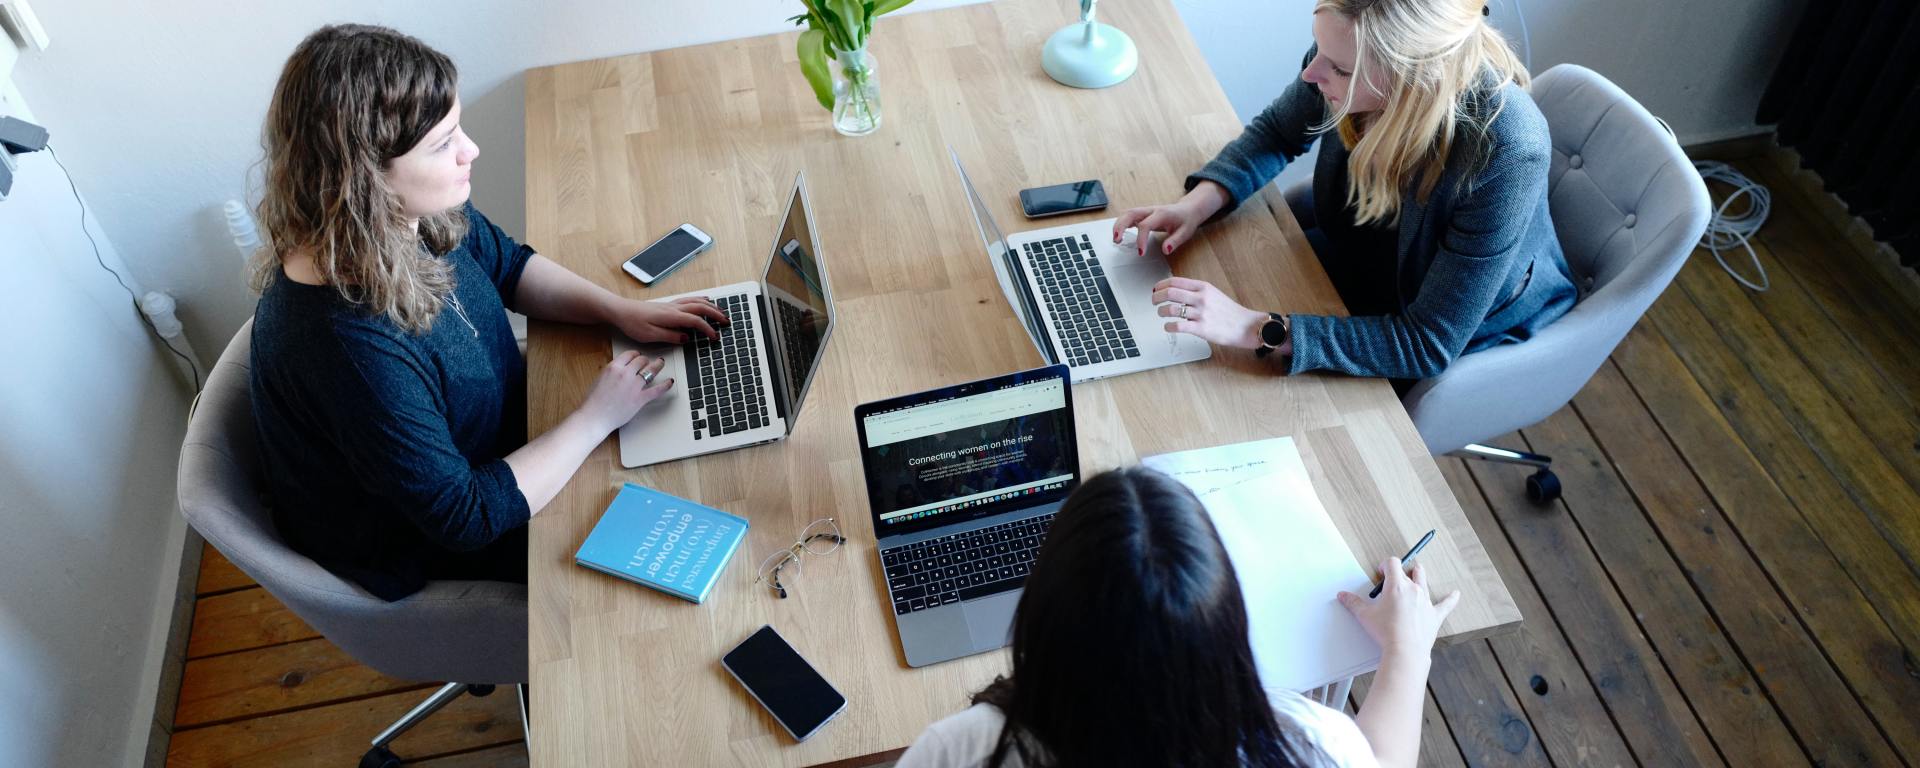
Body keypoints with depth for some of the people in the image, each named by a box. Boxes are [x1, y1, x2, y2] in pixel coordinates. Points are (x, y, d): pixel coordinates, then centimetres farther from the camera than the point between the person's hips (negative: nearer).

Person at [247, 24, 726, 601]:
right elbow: (465, 516, -33)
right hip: (422, 548, -7)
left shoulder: (415, 215, -17)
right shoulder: (345, 345, -42)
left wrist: (619, 310, -9)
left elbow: (510, 266, 5)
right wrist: (597, 418, -26)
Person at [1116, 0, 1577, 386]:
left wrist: (1258, 330, -43)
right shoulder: (1349, 53, -26)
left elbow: (1428, 345, -35)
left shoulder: (1504, 153, -40)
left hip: (1467, 329, -5)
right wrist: (1198, 204, -21)